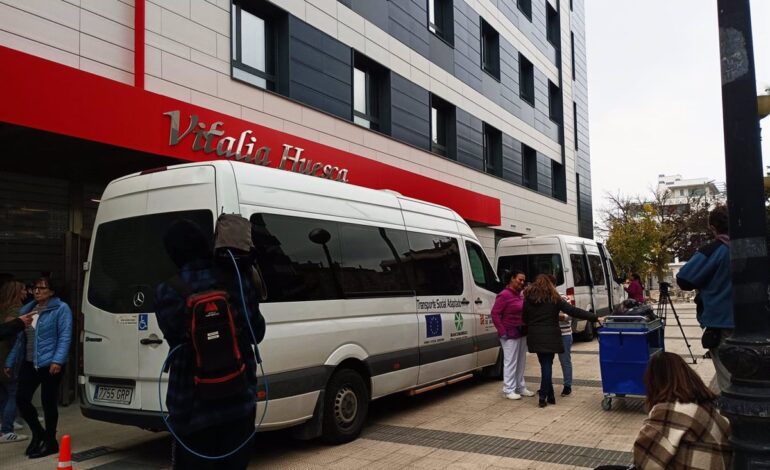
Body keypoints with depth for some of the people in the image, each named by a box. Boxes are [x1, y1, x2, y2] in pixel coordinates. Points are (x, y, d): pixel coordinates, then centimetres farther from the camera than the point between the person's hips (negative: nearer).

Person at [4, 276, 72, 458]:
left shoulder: (61, 309, -6)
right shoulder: (26, 310, 14)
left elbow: (65, 337, -13)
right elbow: (19, 339, 18)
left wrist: (58, 360, -22)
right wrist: (10, 362, 15)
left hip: (50, 365, -6)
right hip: (29, 364, 6)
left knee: (48, 402, 1)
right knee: (21, 399, 2)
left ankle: (50, 441, 17)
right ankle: (37, 433, 26)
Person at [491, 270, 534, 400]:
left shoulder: (519, 295, 10)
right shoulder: (504, 295, -15)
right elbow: (495, 314, -17)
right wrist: (502, 332, -18)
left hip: (522, 333, 8)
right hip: (510, 334, -8)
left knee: (521, 362, 15)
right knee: (510, 362, -2)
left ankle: (521, 387, 26)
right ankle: (509, 390, 7)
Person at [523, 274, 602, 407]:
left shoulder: (528, 299, 5)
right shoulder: (554, 298, -2)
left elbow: (525, 319, 8)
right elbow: (573, 311, -6)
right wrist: (595, 318, -6)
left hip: (535, 337, 2)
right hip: (549, 337, -2)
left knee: (545, 365, 11)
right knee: (547, 365, 4)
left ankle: (550, 396, 11)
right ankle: (543, 397, 4)